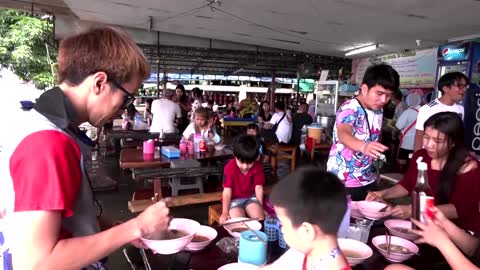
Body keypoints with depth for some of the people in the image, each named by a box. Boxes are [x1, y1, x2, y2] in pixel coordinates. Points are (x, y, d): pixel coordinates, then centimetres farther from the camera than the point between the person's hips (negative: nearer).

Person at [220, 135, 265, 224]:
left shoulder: (258, 167, -11)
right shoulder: (229, 168, -20)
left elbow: (258, 188, -4)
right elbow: (227, 191, -19)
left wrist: (260, 207, -8)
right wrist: (225, 213, -23)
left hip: (251, 197, 3)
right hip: (234, 199, -2)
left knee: (259, 217, -20)